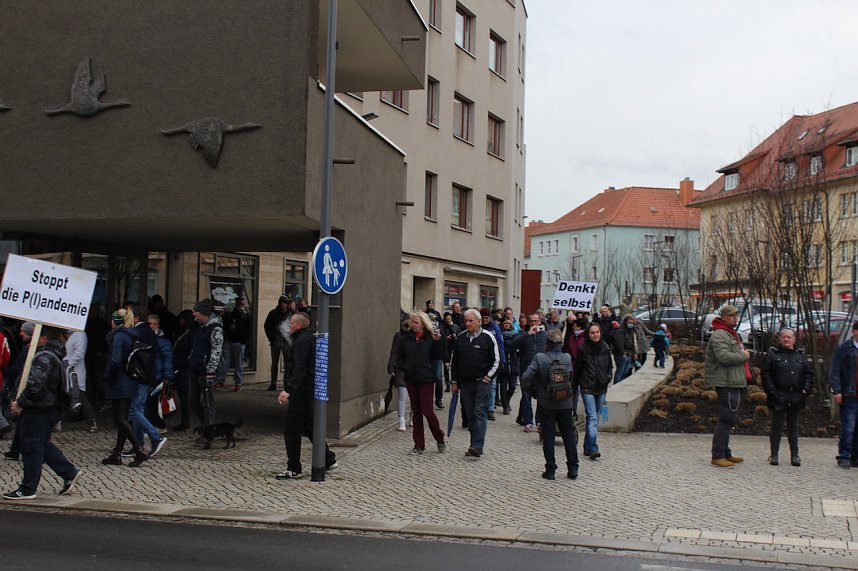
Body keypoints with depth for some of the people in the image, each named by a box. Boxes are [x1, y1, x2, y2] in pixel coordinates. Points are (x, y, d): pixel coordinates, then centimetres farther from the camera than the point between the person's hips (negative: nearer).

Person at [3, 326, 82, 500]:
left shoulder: (44, 357, -20)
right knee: (43, 444, 20)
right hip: (53, 408, 10)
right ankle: (69, 473, 17)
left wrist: (20, 403, -15)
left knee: (31, 448, 0)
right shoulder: (58, 355, 12)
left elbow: (35, 385, -29)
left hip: (38, 410, -10)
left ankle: (27, 490, 9)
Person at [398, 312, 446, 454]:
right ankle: (419, 445, 15)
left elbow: (438, 356, -8)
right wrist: (404, 368, -6)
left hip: (426, 379, -4)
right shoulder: (406, 339, 8)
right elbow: (399, 357, 12)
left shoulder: (430, 338, -1)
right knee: (416, 412, 9)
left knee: (427, 411, -8)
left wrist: (437, 341, -20)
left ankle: (440, 439, 15)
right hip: (411, 379, 4)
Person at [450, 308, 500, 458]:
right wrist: (454, 382, 12)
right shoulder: (460, 338, 9)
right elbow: (453, 361, 15)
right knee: (469, 414, 7)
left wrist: (488, 377, -7)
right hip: (465, 382, 5)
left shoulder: (488, 337, -4)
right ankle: (475, 444, 15)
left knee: (480, 413, -10)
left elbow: (496, 360, 1)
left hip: (482, 382, -5)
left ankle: (477, 447, -15)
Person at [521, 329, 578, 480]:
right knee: (569, 435, 14)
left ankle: (550, 470, 8)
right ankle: (573, 469, 15)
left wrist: (528, 389, 4)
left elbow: (526, 378, -15)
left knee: (548, 436, 7)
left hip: (546, 404, -2)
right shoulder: (567, 358, -6)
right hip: (565, 403, 2)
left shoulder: (539, 358, -14)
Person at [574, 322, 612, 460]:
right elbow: (576, 369, 2)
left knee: (595, 417, 10)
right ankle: (593, 448, -19)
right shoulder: (583, 349, -5)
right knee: (593, 418, -14)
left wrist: (607, 379, 6)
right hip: (587, 388, -4)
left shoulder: (605, 348, 5)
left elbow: (609, 366, 19)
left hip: (601, 388, 4)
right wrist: (574, 387, 4)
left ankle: (588, 447, 20)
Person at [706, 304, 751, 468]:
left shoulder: (731, 334, 23)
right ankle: (717, 456, -10)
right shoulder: (718, 335, -13)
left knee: (729, 420, 16)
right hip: (727, 383, -11)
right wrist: (744, 356, -14)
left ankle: (725, 454, 24)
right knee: (726, 420, -11)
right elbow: (724, 356, -27)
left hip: (735, 383, 11)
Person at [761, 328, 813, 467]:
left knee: (793, 427, 9)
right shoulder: (772, 354, 2)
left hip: (796, 398, 3)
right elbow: (765, 373, -4)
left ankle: (794, 455, 14)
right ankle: (774, 455, 6)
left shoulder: (800, 356, 12)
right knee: (776, 426, 2)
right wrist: (771, 391, -12)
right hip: (778, 398, -3)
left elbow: (809, 374, 12)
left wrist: (806, 390, -2)